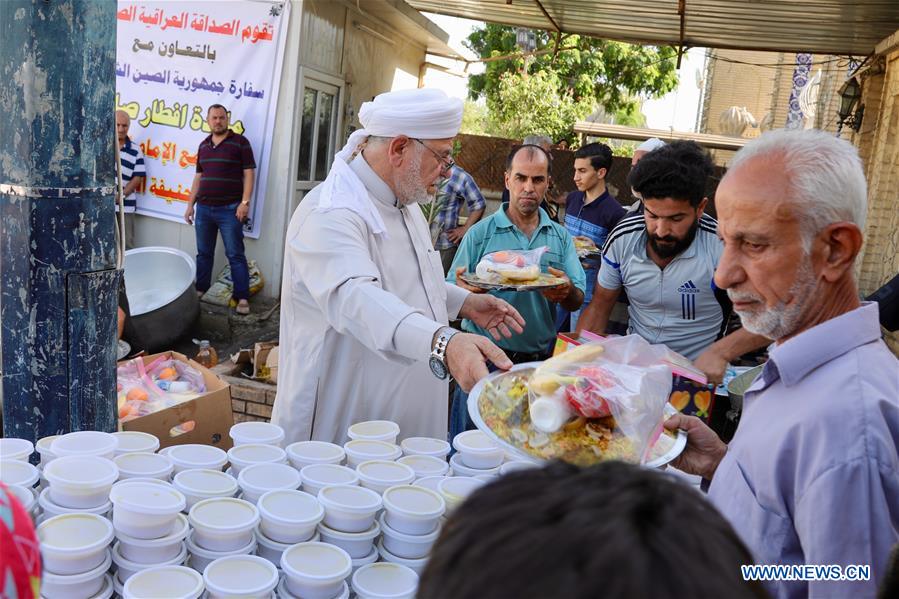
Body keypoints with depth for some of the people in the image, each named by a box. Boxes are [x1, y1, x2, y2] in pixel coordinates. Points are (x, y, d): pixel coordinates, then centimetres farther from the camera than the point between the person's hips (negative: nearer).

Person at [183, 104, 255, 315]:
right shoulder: (204, 145, 15)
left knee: (235, 254, -5)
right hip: (204, 208, 6)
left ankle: (242, 298, -3)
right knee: (203, 253, 12)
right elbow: (198, 177, 19)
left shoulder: (240, 142, -2)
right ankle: (201, 291, 23)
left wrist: (245, 202, -15)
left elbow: (248, 174, -6)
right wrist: (190, 204, 15)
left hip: (229, 209, -5)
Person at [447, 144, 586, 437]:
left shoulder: (561, 237, 8)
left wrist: (566, 292, -20)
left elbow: (576, 302, 4)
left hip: (540, 361, 3)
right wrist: (464, 288, -25)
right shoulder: (480, 234, 0)